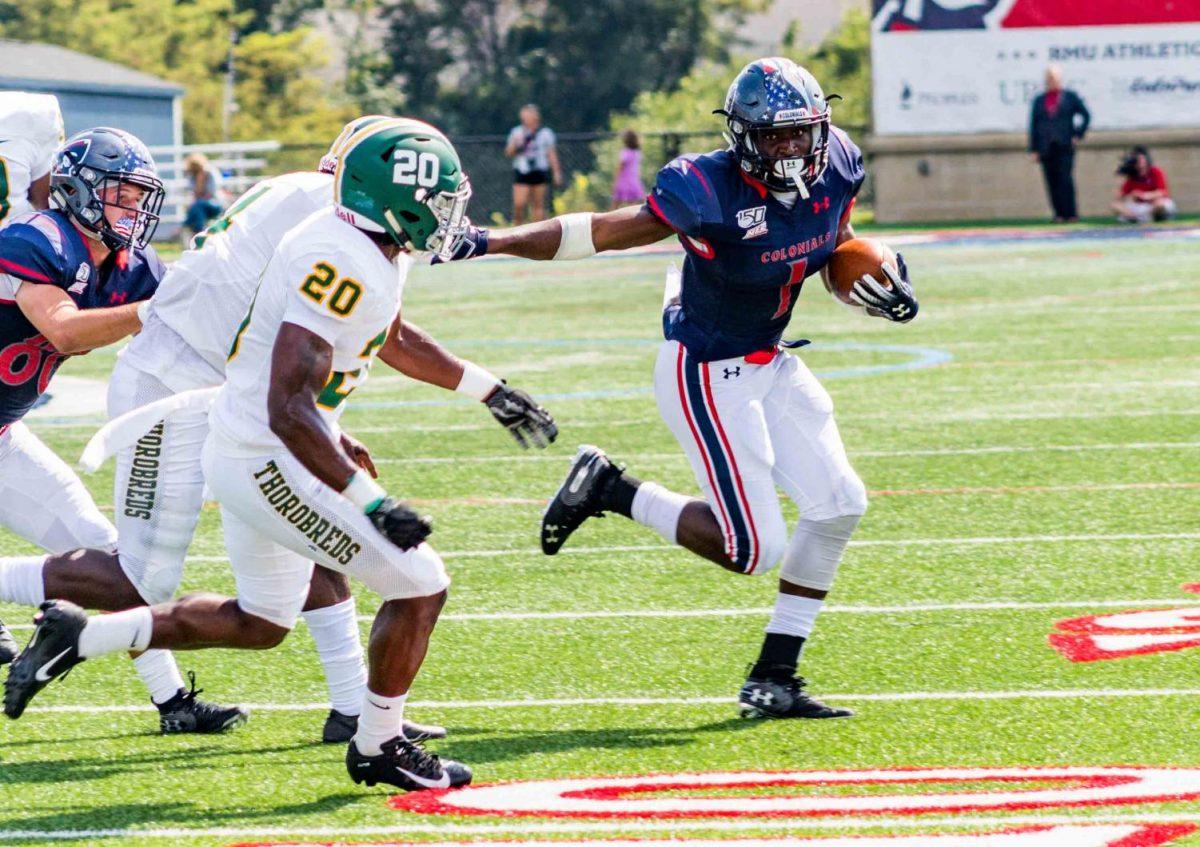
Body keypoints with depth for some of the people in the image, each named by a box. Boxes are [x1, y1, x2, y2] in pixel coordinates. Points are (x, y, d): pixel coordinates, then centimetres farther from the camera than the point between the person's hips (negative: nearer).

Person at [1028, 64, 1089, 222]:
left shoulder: (1070, 97, 8)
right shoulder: (1039, 100, 13)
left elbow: (1086, 116, 10)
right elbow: (1033, 125, 11)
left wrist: (1078, 135, 1)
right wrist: (1033, 150, 5)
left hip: (1064, 147, -2)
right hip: (1046, 148, 2)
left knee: (1065, 179, -12)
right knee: (1052, 183, -3)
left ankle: (1071, 213, -10)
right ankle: (1059, 213, 0)